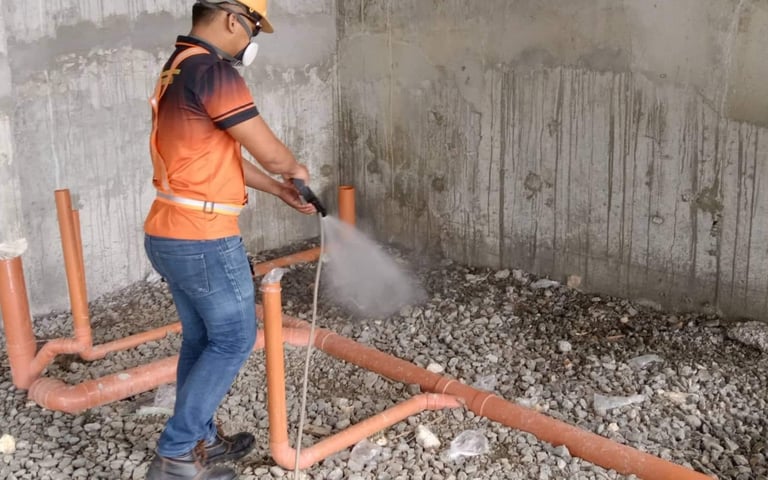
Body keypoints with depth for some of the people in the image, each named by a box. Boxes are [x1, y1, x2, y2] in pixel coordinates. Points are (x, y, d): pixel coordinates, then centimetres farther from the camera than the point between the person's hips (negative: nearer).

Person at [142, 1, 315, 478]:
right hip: (204, 241, -10)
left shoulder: (178, 71, 15)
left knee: (201, 339, 18)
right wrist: (297, 169, 7)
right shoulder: (213, 72, -18)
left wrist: (281, 190, 23)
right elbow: (271, 153, -16)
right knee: (234, 339, 3)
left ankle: (201, 441, 31)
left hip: (170, 236, 10)